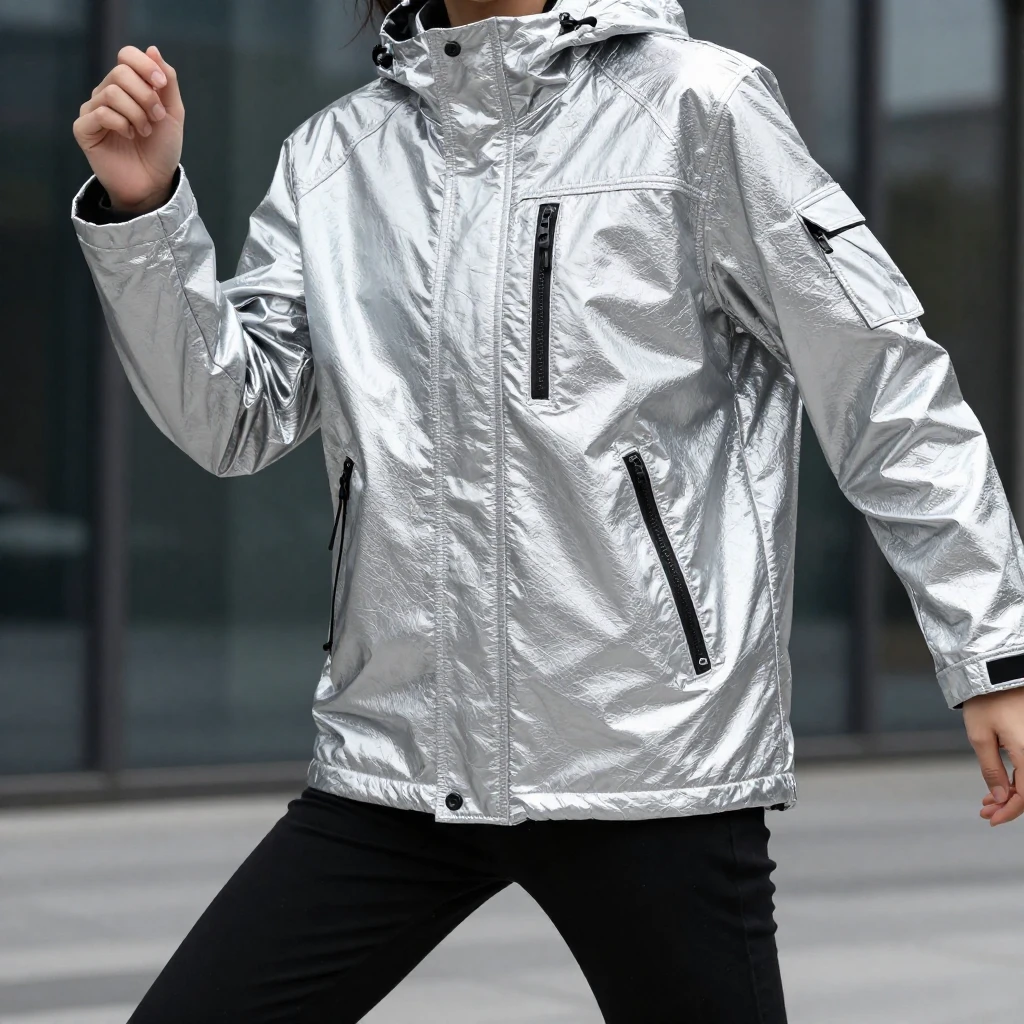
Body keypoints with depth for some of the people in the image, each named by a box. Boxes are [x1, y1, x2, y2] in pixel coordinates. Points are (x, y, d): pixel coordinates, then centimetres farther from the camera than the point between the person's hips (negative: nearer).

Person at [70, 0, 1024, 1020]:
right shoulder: (334, 153, 10)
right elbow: (235, 422, 7)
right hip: (391, 761, 4)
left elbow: (886, 382, -2)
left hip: (651, 769, -4)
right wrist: (143, 210, -7)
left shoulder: (694, 105, -3)